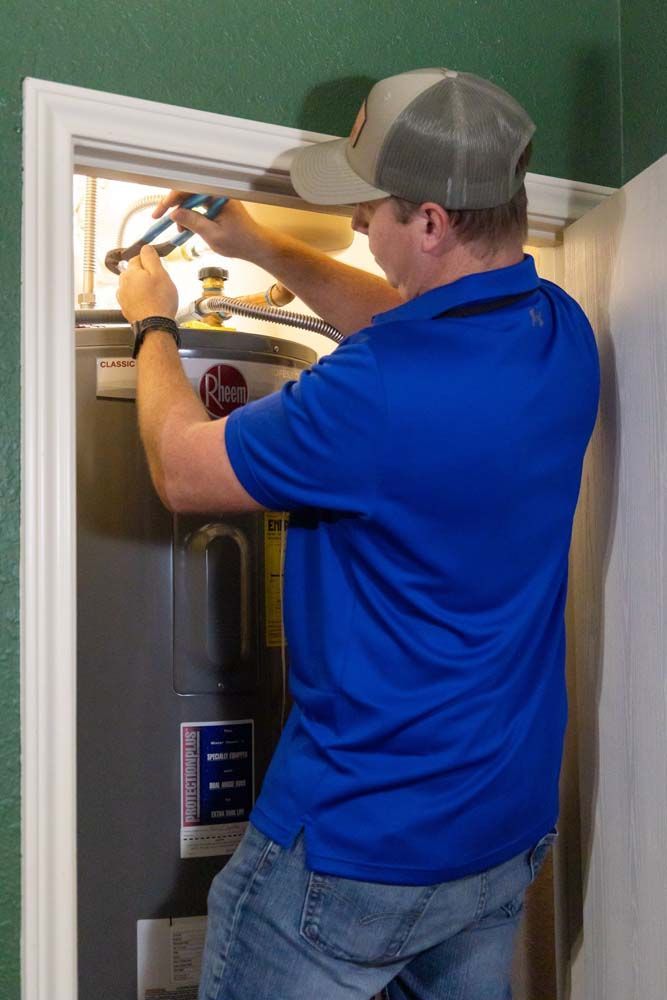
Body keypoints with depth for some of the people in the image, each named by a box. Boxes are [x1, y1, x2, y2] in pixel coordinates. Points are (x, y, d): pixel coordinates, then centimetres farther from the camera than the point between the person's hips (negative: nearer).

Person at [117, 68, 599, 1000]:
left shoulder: (378, 391, -30)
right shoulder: (564, 331, -4)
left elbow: (182, 470, -14)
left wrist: (153, 324, 3)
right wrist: (255, 244, 16)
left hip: (359, 840, -7)